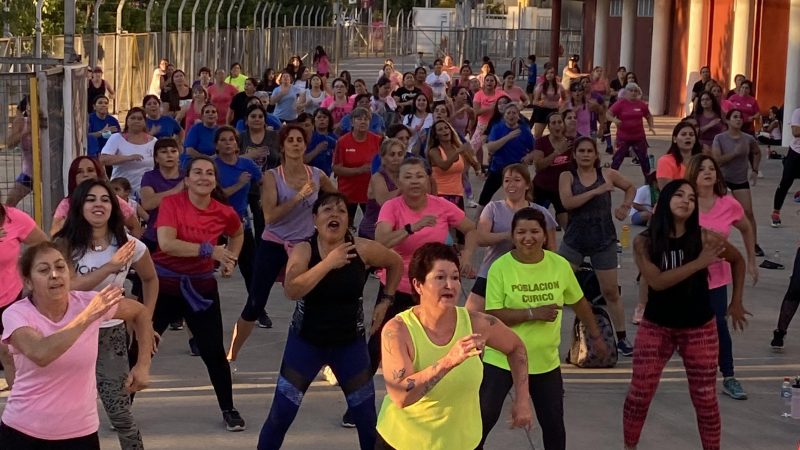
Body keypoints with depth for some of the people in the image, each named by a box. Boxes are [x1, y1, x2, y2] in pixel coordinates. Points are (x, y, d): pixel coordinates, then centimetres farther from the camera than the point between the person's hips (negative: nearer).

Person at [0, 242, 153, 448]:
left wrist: (143, 365, 2)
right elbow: (40, 354, -34)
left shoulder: (89, 302, -6)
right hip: (22, 432, -2)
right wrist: (87, 316, -34)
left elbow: (140, 312, 11)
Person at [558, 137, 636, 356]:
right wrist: (597, 191, -22)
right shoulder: (567, 176, -2)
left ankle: (622, 338, 19)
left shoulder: (607, 174, 2)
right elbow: (567, 202, -19)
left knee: (611, 291, 7)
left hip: (603, 240, 1)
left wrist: (625, 206, 3)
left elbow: (631, 187, 19)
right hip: (574, 239, -1)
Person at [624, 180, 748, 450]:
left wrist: (736, 302, 10)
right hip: (656, 327, 0)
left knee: (705, 400, 5)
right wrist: (699, 263, -26)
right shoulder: (644, 241, -10)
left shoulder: (704, 238, -10)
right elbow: (657, 281, -24)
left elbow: (737, 260, 7)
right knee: (639, 394, 5)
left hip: (699, 329, 0)